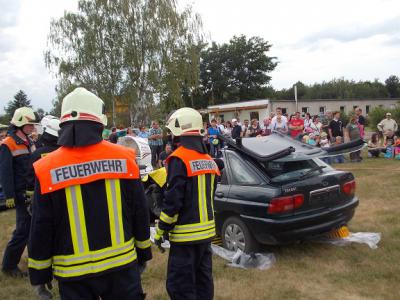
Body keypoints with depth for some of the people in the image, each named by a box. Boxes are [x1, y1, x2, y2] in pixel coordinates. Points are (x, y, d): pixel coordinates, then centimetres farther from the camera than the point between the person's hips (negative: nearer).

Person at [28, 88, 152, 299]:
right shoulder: (123, 158, -9)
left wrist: (39, 273, 8)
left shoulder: (47, 169, -11)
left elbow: (41, 229, -5)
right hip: (122, 264, 1)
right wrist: (143, 252, 12)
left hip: (74, 273, 0)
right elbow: (140, 213, -2)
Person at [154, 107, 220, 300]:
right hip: (207, 230, 8)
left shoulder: (179, 159, -15)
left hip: (186, 234, -8)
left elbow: (173, 200, -18)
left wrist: (160, 231, -9)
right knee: (203, 281, 18)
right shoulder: (209, 160, 10)